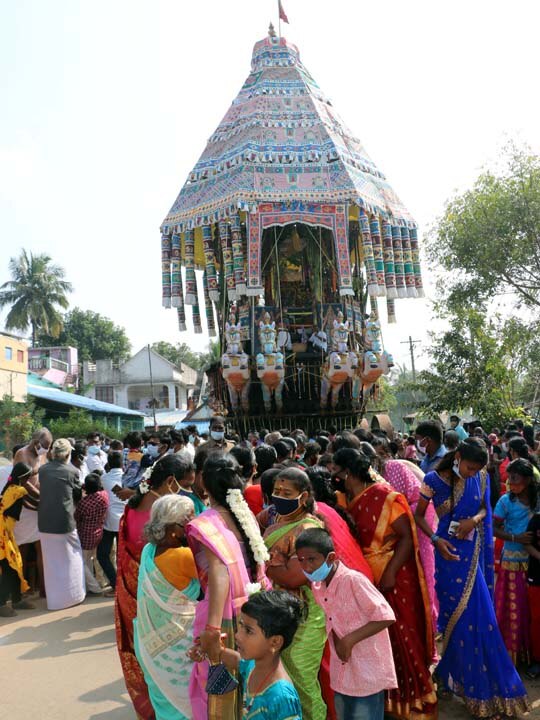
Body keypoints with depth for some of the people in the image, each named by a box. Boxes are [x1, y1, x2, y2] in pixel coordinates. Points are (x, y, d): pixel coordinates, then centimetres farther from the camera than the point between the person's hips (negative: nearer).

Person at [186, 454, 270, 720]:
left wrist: (211, 628, -29)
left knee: (218, 688, 13)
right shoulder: (246, 515, 2)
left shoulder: (206, 523, -16)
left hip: (226, 616, -6)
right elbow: (259, 566, 8)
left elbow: (219, 572, -28)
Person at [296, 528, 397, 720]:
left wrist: (350, 640, -24)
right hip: (341, 675, 7)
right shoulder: (316, 587, -2)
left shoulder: (353, 580, -24)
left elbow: (386, 617, -23)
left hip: (367, 674, -7)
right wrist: (338, 642, -7)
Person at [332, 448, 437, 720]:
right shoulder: (348, 502, 3)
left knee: (402, 636, 6)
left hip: (395, 578, -6)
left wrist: (390, 573, -23)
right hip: (368, 579, 6)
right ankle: (385, 696, 33)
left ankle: (413, 696, 25)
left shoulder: (384, 495, -17)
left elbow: (407, 537, -18)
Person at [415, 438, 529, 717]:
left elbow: (484, 507, 11)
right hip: (449, 552, -3)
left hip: (474, 553, 4)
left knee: (479, 614, 10)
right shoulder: (434, 479, -12)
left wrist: (476, 519, -11)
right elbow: (419, 516, -3)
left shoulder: (480, 478, -3)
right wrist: (436, 540, -16)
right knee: (459, 615, 5)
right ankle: (473, 686, 22)